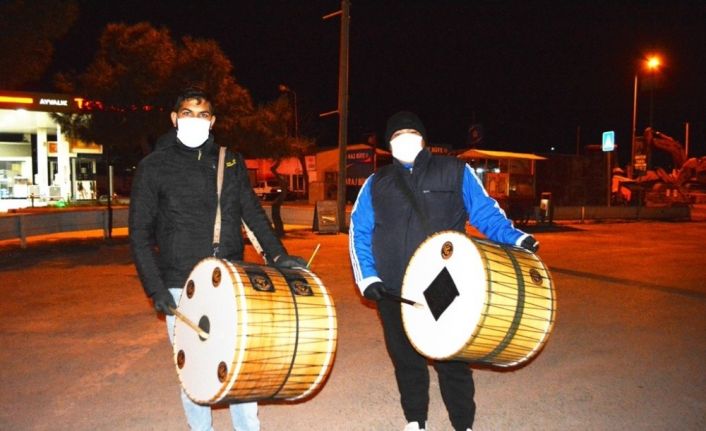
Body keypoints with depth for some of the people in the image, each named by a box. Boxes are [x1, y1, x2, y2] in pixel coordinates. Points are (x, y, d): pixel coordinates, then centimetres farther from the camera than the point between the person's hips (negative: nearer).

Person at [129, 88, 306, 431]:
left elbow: (253, 213, 9)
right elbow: (140, 231, 1)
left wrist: (277, 255, -5)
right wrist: (155, 287, -8)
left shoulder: (231, 162, 10)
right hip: (182, 288, -2)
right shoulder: (154, 166, 2)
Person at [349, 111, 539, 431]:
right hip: (394, 293, 2)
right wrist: (366, 277, -4)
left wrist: (515, 238, -14)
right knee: (406, 359, 15)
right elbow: (359, 231, 8)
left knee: (452, 360, 5)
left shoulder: (455, 171, 6)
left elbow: (485, 211, 3)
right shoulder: (376, 184, 12)